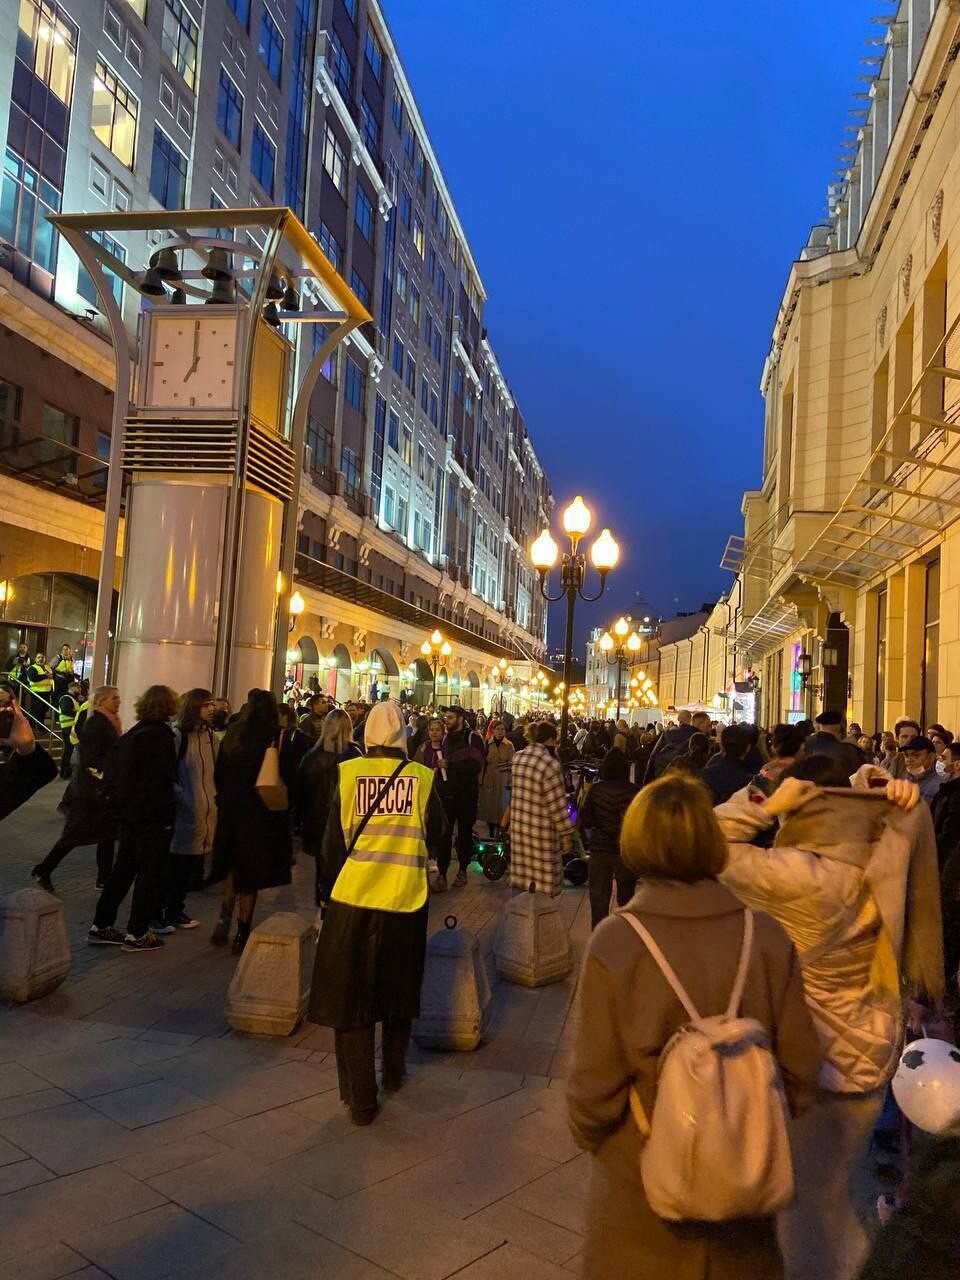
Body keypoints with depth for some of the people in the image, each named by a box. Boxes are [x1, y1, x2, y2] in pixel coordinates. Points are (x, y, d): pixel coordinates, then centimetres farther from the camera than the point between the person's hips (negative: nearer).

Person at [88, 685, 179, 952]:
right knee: (151, 872, 3)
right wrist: (166, 811, -13)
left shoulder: (132, 734, 9)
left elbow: (113, 773, 13)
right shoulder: (161, 735, -16)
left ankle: (101, 926, 23)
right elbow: (163, 778, -22)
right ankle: (137, 933, 9)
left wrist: (120, 802, 19)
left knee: (123, 869, 17)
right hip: (153, 817, -8)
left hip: (129, 812, 8)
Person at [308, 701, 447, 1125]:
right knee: (399, 990, 22)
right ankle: (393, 1073, 39)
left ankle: (361, 1100, 15)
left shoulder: (348, 773, -9)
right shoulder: (423, 777, -8)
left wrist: (332, 882, 14)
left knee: (351, 997, 11)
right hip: (407, 900, 1)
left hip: (352, 899, -1)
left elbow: (334, 840, -1)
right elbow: (434, 836, 4)